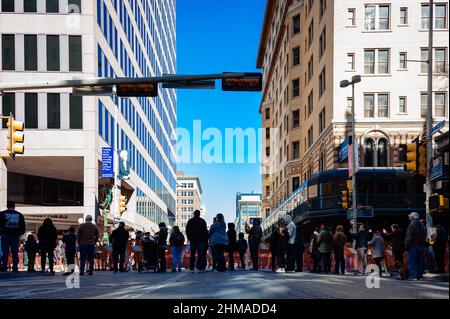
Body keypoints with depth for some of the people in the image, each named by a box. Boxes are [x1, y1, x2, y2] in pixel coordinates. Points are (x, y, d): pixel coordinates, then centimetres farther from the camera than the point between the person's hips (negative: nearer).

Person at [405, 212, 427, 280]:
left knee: (412, 262, -5)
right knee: (419, 261, 12)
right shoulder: (421, 225, 13)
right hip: (421, 246, 8)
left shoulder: (412, 224, -13)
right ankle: (420, 275, 14)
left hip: (413, 245, -8)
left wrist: (406, 245, -13)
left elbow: (409, 236, -17)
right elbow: (424, 236, 16)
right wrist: (423, 245, 17)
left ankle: (413, 275, -8)